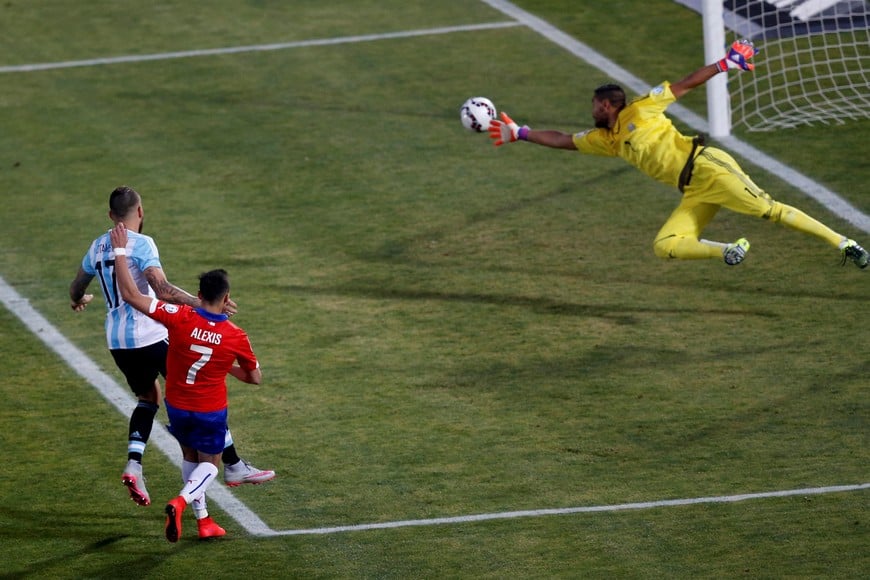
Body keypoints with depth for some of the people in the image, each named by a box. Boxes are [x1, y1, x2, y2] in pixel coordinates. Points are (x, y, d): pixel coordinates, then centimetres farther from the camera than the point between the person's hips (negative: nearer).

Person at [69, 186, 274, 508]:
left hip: (116, 340, 7)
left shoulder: (98, 247, 9)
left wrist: (79, 300, 48)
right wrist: (203, 305, -27)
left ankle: (133, 464, 3)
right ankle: (233, 466, 6)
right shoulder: (141, 244, -12)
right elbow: (162, 290, -25)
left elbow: (76, 288, 25)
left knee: (148, 397, 25)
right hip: (150, 334, -7)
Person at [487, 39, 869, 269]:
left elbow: (684, 85, 1)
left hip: (706, 167, -7)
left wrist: (725, 64, -5)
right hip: (693, 193, 7)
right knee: (664, 246, -13)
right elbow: (562, 140, 26)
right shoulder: (606, 139, 20)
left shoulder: (640, 111, 2)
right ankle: (728, 251, -19)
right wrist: (518, 133, 22)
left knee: (769, 210, -16)